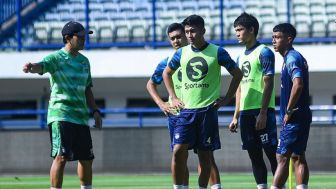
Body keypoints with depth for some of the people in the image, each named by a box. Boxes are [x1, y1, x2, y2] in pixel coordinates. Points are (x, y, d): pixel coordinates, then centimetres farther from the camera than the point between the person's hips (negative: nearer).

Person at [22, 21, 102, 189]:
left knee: (86, 158, 12)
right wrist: (31, 67, -50)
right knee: (61, 156, -15)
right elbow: (42, 66, -28)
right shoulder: (56, 58, -6)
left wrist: (95, 111, 16)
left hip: (81, 117, 7)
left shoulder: (84, 61, 16)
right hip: (61, 116, -7)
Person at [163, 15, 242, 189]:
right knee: (178, 150, -11)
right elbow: (167, 73, 23)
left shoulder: (217, 52, -3)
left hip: (208, 109, -2)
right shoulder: (181, 53, 7)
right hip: (186, 109, 2)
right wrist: (173, 98, 13)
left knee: (205, 154, 2)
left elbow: (237, 74, 6)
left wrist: (226, 99, 0)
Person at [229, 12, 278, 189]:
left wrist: (263, 113, -18)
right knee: (254, 155, 6)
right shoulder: (241, 57, 18)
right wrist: (236, 116, 17)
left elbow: (268, 84, -12)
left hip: (262, 110, -8)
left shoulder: (264, 52, -5)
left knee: (271, 152, -7)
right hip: (245, 112, 8)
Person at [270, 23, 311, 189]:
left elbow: (298, 84, -29)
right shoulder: (296, 57, 16)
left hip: (293, 119, -10)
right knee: (298, 157, 9)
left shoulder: (292, 59, -14)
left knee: (282, 158, -9)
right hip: (302, 116, 10)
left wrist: (288, 111, -21)